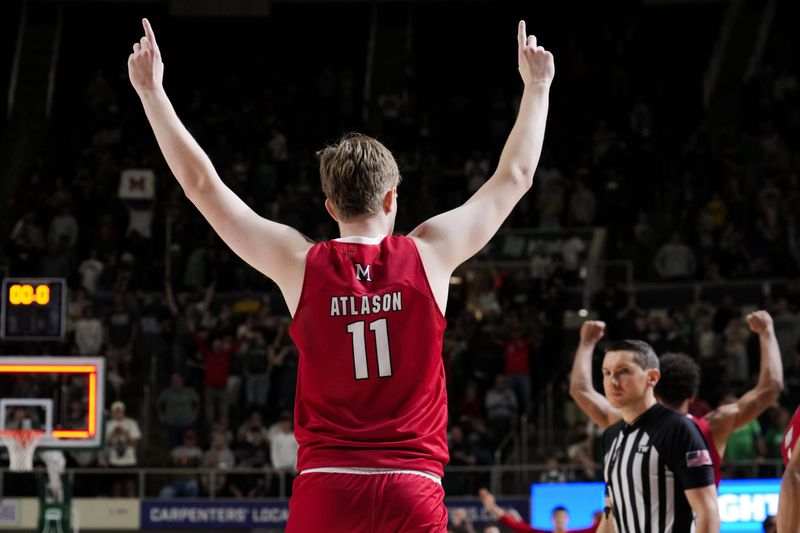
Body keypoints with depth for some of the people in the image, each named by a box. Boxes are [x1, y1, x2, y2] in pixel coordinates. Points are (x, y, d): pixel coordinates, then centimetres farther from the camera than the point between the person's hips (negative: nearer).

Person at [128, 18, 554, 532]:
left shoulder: (301, 264, 0)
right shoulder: (429, 255, 0)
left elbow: (200, 182, 6)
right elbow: (515, 175, 13)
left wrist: (152, 91, 14)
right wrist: (537, 86, 26)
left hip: (326, 488, 0)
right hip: (413, 489, 0)